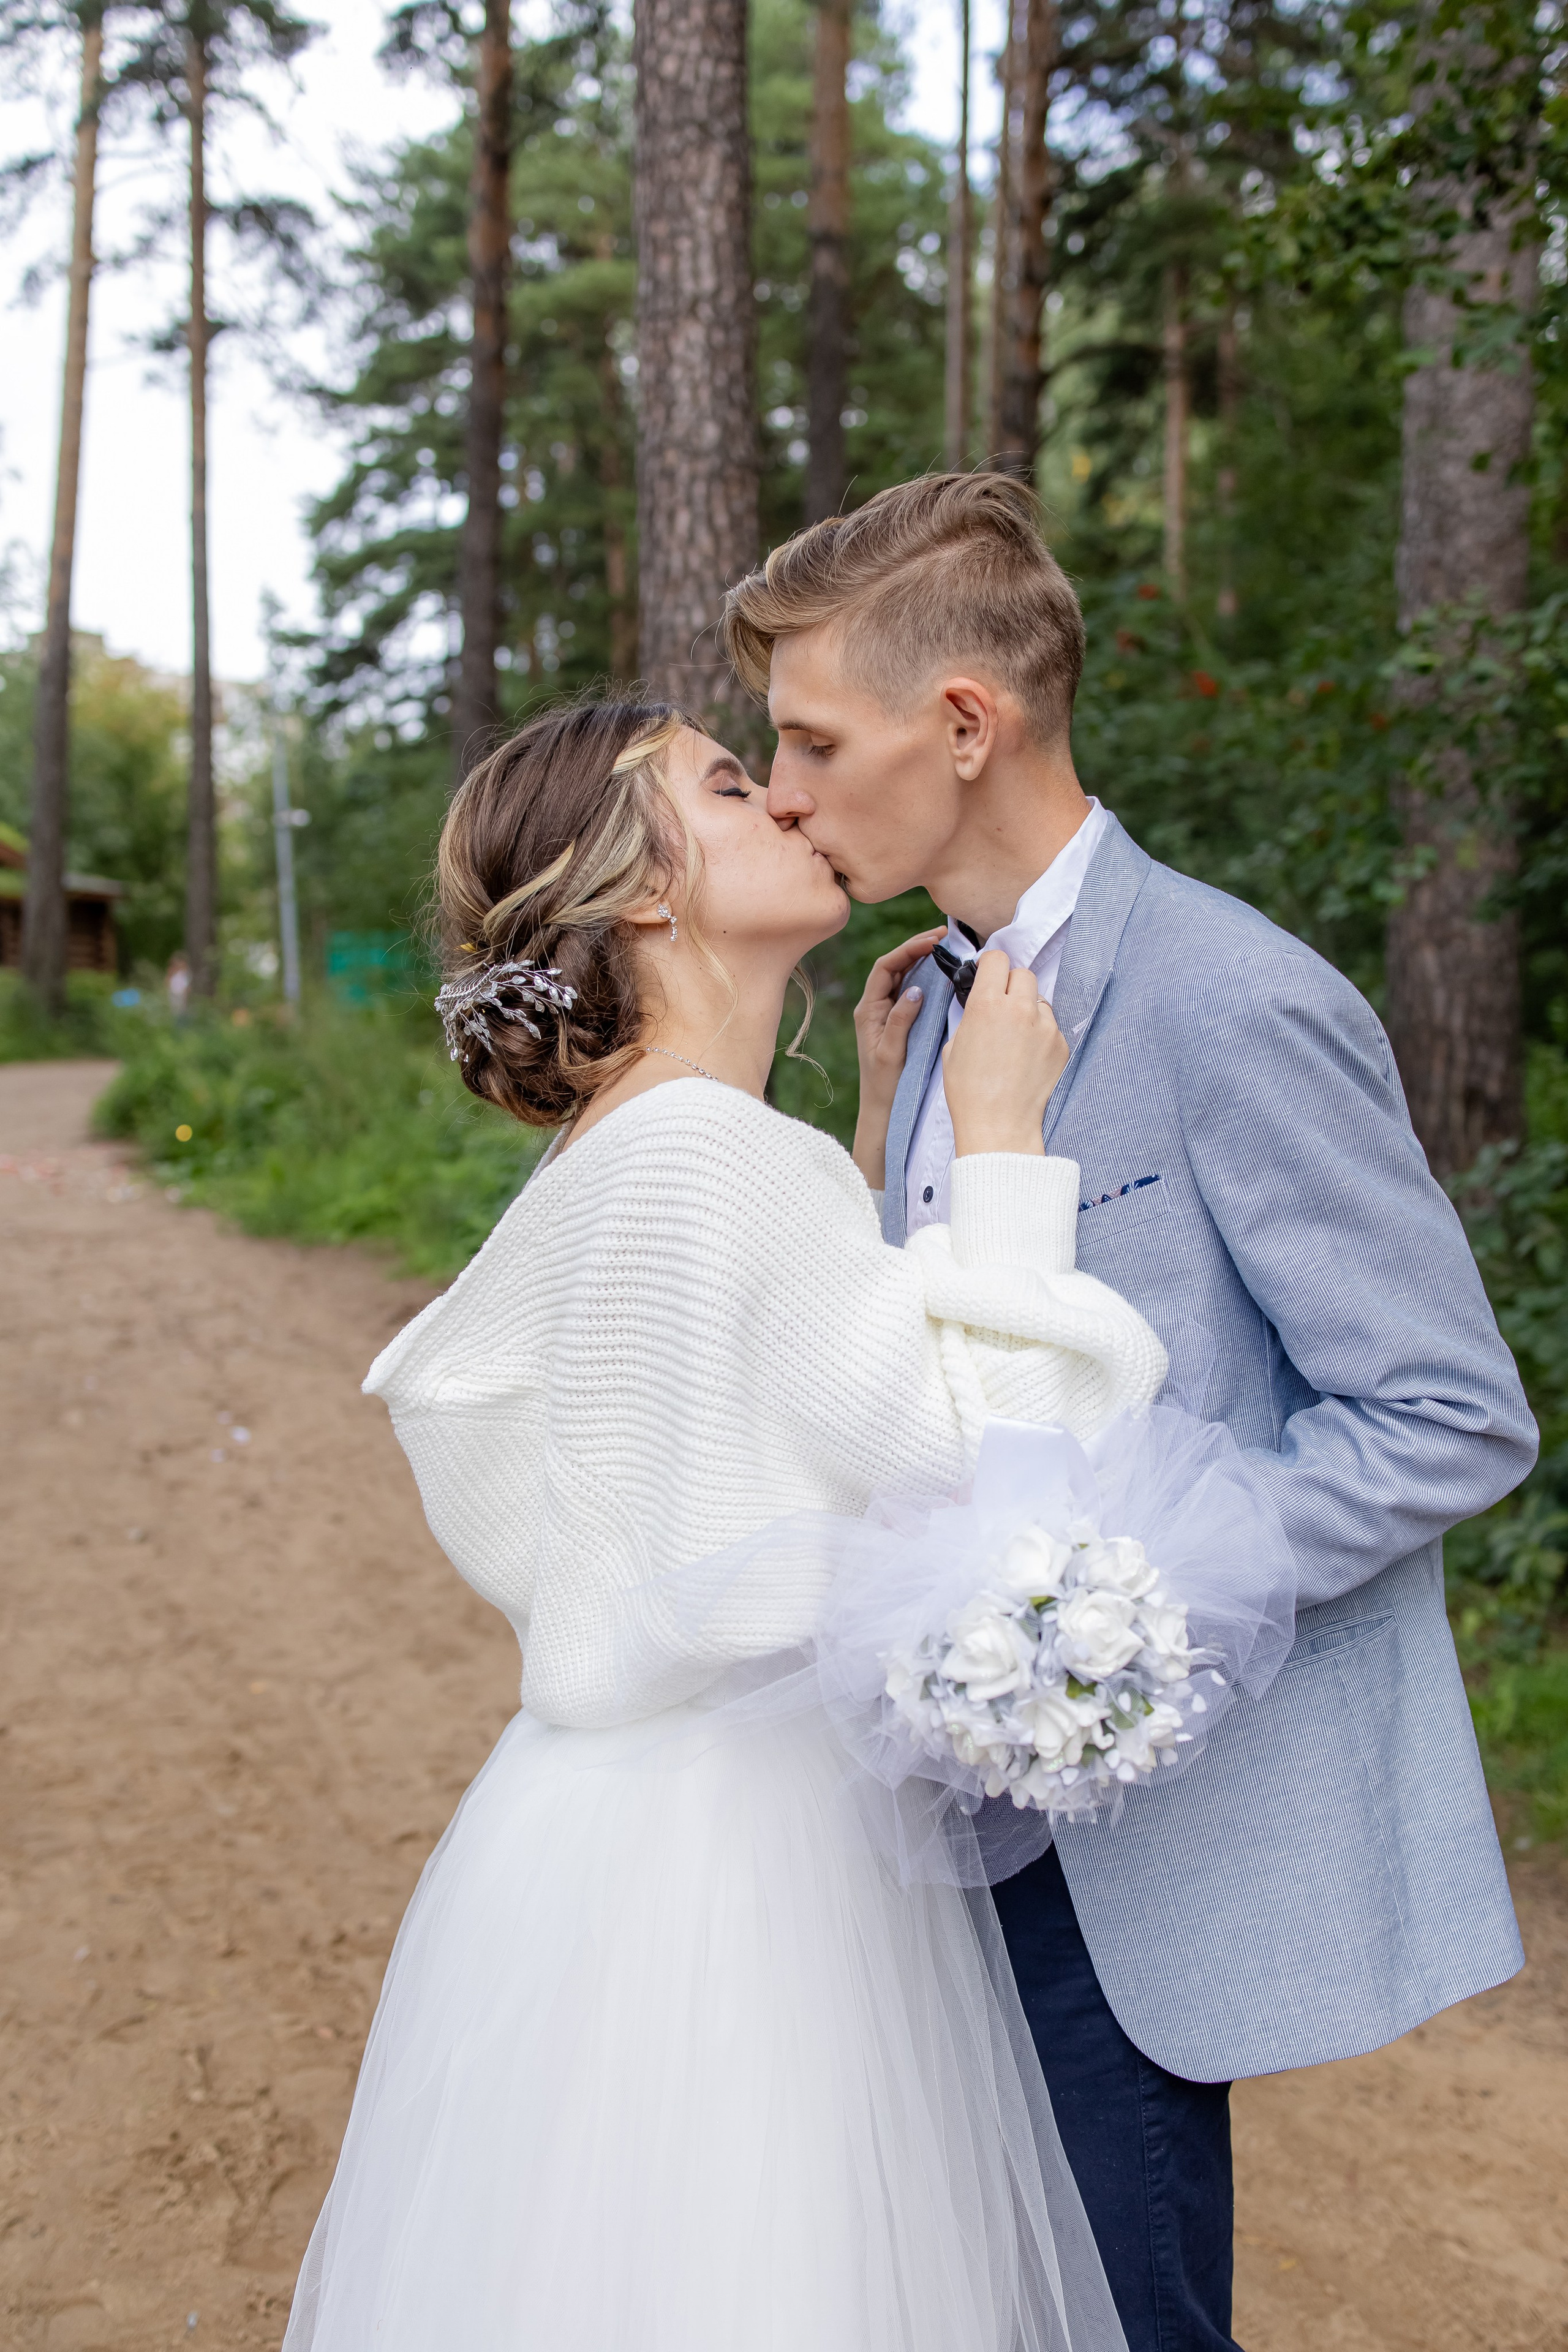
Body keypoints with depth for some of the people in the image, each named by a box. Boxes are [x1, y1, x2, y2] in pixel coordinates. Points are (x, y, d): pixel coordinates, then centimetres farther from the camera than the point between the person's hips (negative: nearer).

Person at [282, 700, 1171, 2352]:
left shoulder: (622, 1150, 9)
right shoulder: (704, 1151, -21)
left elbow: (844, 1365, 18)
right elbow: (987, 1453, -22)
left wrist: (879, 1123, 13)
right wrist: (998, 1137, -15)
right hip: (729, 1840, -9)